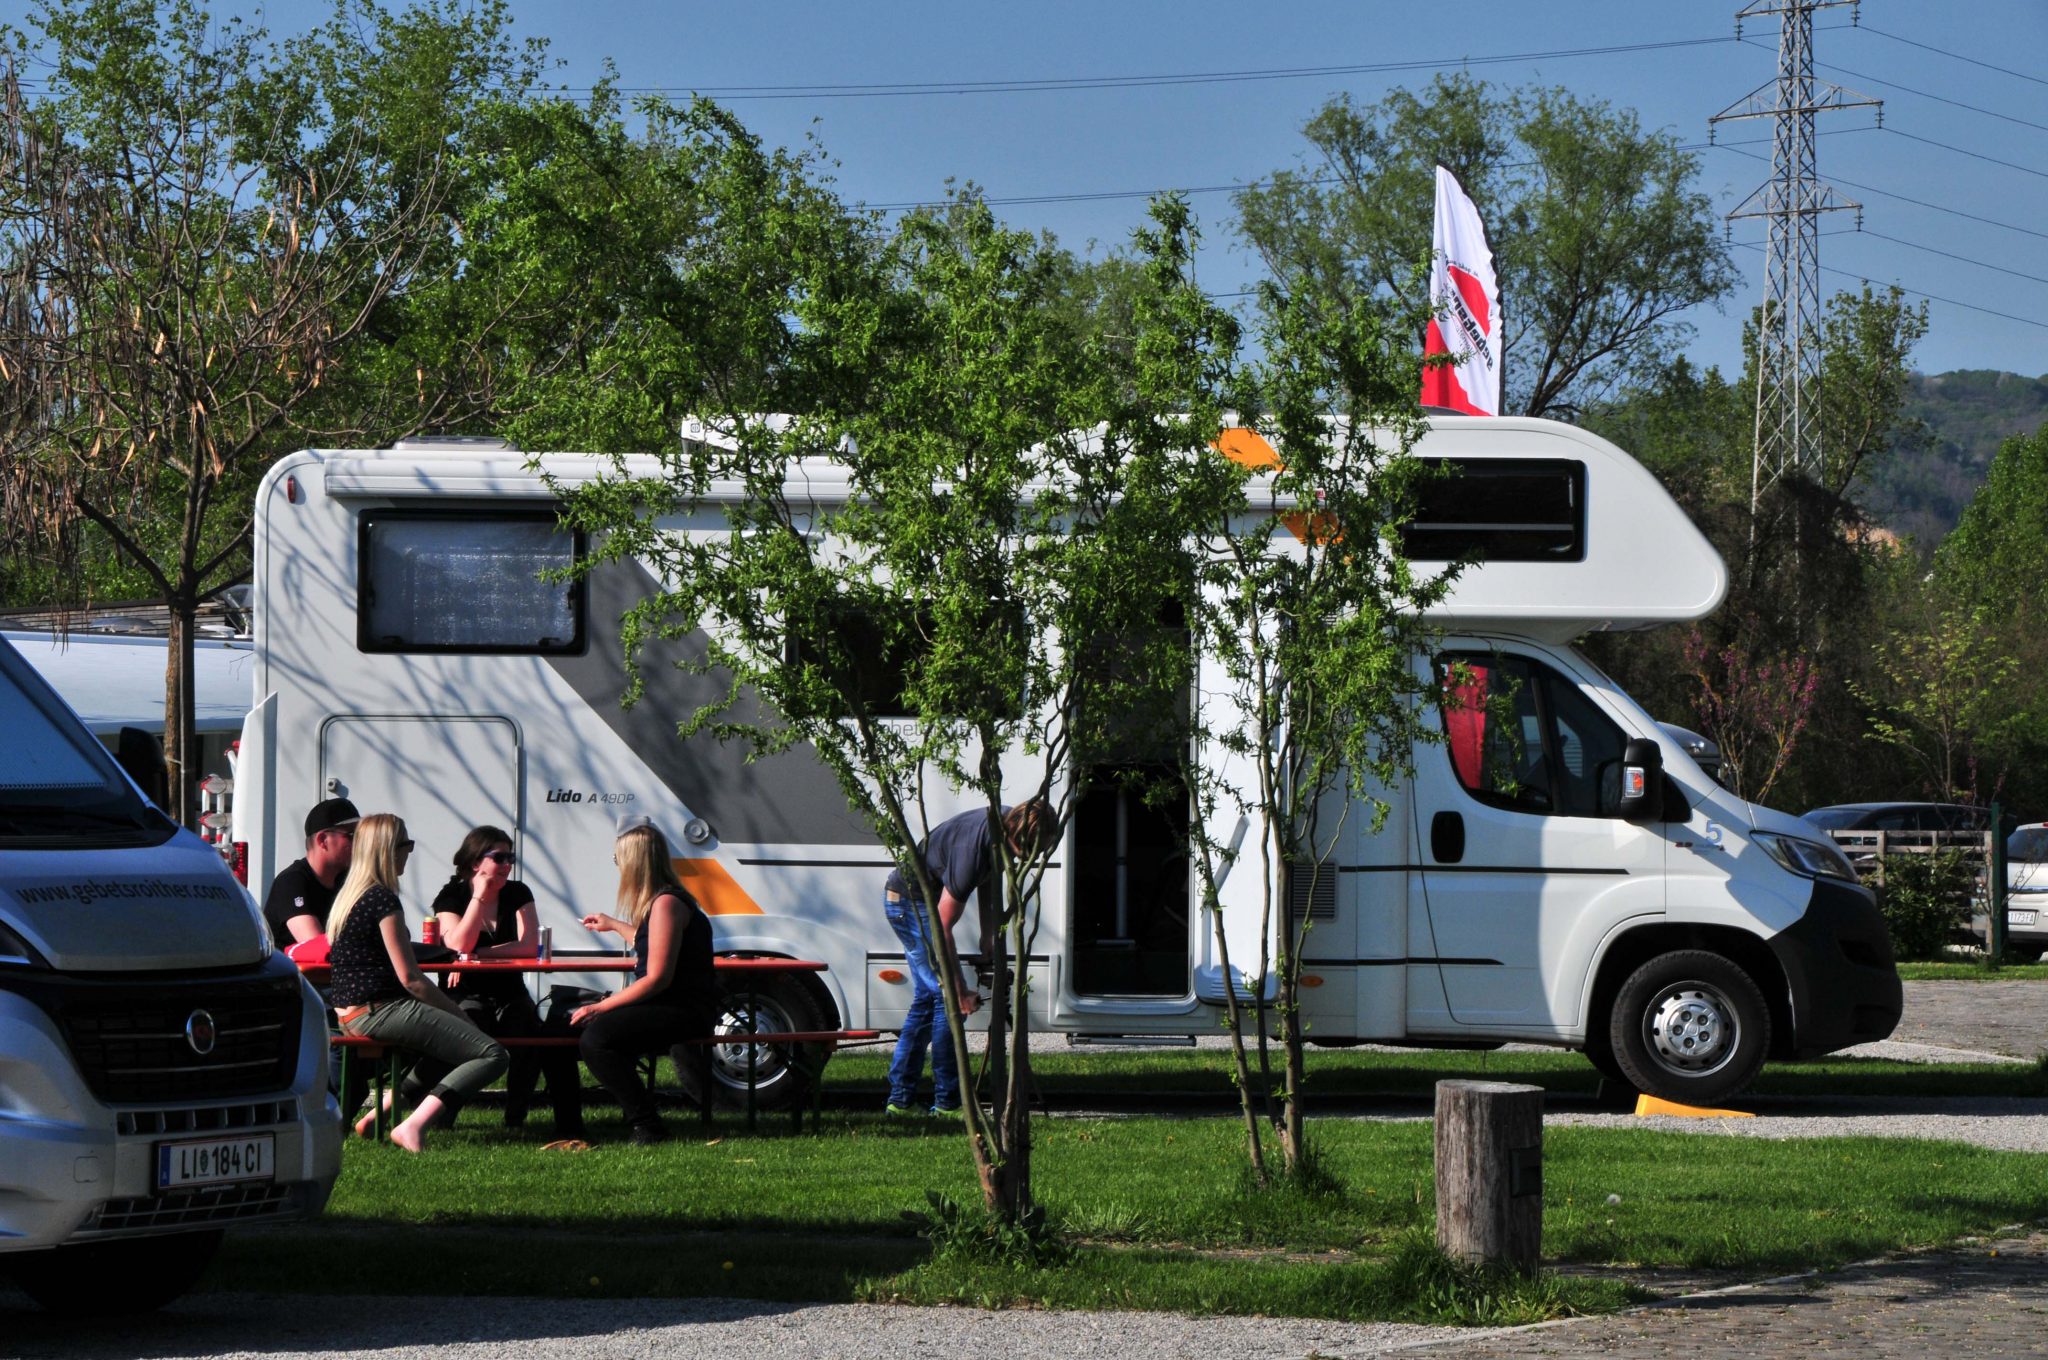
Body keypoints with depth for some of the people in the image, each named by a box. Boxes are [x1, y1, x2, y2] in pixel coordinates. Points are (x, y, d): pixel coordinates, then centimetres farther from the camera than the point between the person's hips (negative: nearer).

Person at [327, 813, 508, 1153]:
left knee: (452, 1039, 29)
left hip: (350, 1016, 10)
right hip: (381, 1011, -10)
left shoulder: (346, 896, 15)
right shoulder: (383, 900, -14)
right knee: (493, 1055, -14)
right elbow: (409, 978, -16)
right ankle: (414, 1125, -25)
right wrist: (457, 1012, -4)